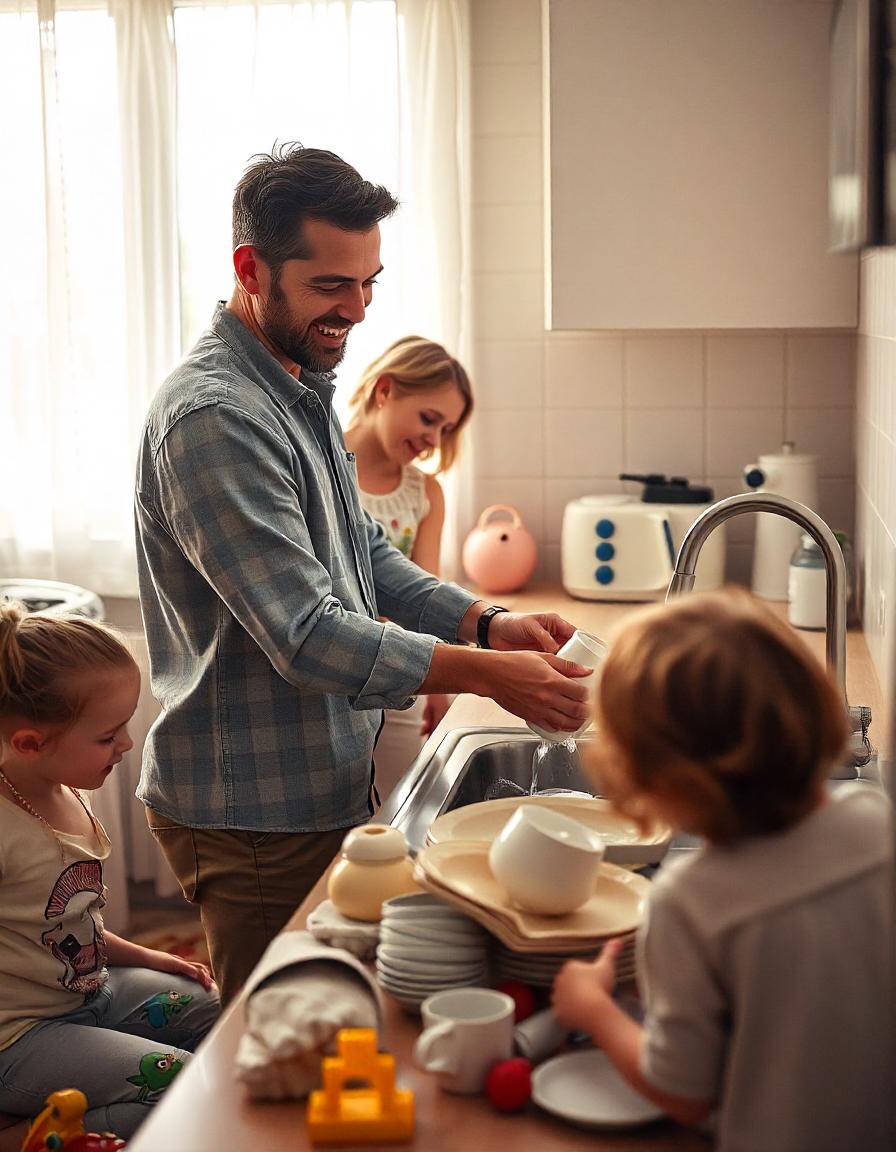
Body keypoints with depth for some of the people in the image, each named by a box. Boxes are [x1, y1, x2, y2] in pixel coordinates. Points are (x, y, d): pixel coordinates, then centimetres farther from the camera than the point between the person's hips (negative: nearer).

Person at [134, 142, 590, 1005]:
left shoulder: (302, 386, 10)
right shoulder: (213, 417, -23)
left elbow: (362, 552, 14)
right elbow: (307, 636, -28)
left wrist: (486, 621, -1)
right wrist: (489, 675, -30)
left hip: (324, 786, 9)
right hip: (253, 813, -9)